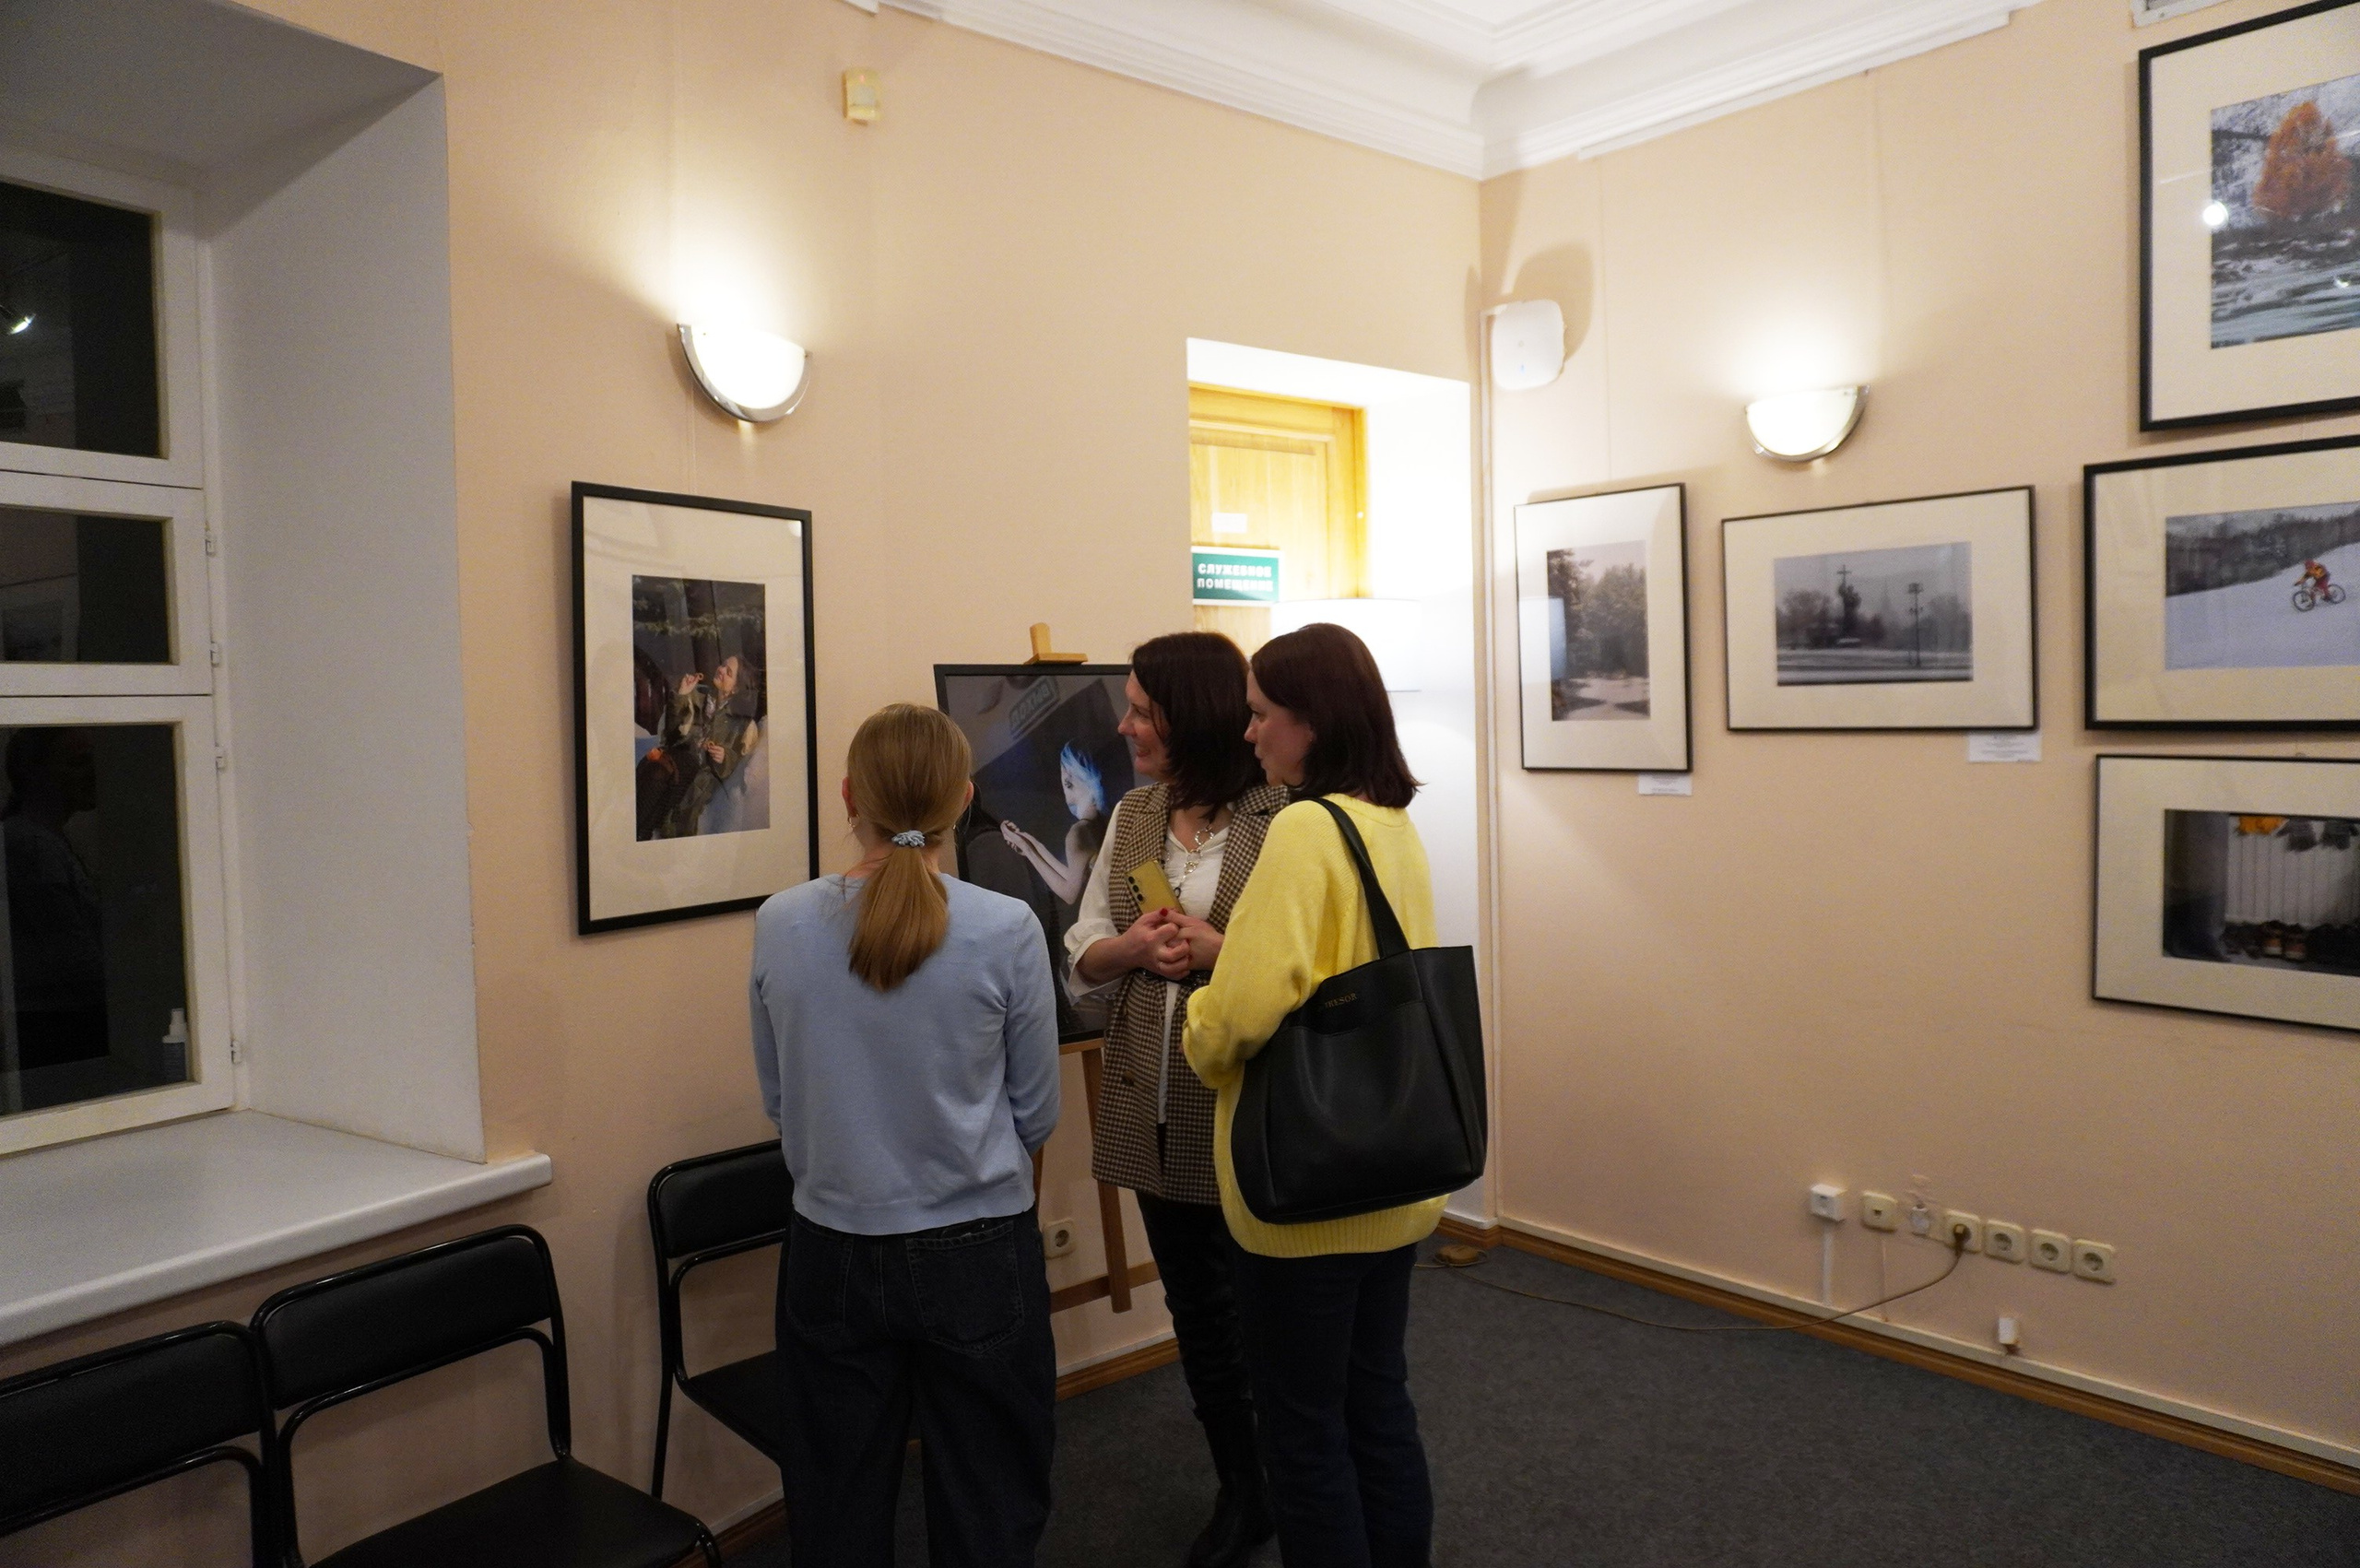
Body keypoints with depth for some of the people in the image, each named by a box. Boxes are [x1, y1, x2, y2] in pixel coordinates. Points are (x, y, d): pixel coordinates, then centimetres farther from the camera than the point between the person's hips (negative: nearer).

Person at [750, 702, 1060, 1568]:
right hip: (977, 1253, -2)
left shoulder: (780, 926, -9)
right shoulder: (1007, 930, -16)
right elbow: (1036, 1115, -4)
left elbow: (778, 1098, 4)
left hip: (833, 1252, 2)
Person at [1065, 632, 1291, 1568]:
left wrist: (1221, 952, -23)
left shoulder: (1279, 819, -12)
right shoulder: (1131, 818, 7)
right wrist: (1135, 947, -13)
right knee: (1196, 1309, 17)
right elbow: (1081, 963, 7)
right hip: (1157, 1111, 6)